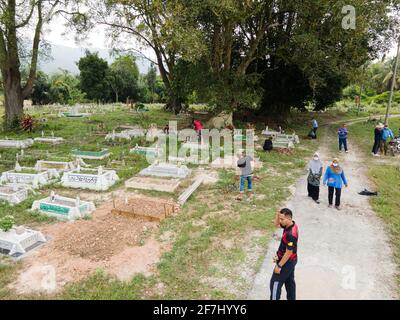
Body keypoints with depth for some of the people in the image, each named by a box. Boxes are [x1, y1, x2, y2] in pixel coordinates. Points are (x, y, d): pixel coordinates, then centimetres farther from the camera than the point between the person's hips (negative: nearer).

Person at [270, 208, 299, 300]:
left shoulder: (291, 234, -34)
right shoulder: (291, 225, -6)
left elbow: (289, 253, -27)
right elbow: (276, 225, 10)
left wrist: (279, 266, -17)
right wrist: (278, 215, -11)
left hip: (287, 262, -9)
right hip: (291, 261, 9)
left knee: (275, 283, 4)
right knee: (289, 282, 22)